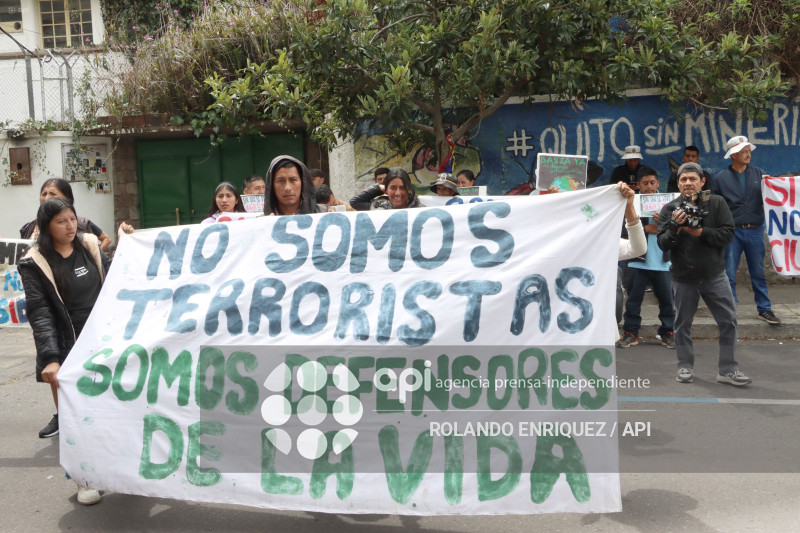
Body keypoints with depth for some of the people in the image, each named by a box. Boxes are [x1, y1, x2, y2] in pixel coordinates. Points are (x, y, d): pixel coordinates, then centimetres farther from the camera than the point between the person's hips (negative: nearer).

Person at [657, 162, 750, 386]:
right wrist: (675, 227, -23)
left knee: (729, 321, 2)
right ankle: (685, 367, 24)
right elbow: (662, 244, -6)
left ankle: (728, 369, 14)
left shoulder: (717, 203, 0)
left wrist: (701, 232, -19)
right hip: (683, 277, 0)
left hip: (714, 275, 0)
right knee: (683, 323, 9)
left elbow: (728, 234, -8)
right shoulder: (669, 209, -1)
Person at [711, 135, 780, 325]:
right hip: (732, 232, -2)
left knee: (758, 273, 10)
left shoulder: (758, 174, 8)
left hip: (755, 230, 2)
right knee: (729, 274, 1)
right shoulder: (721, 178, 2)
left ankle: (765, 309, 20)